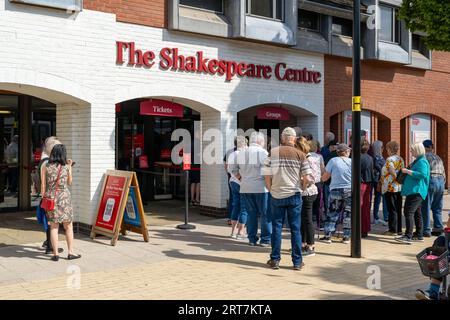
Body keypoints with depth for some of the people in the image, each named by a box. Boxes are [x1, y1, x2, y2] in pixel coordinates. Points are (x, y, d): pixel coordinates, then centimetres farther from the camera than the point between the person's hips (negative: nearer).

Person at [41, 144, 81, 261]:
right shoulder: (66, 167, -1)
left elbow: (43, 186, -1)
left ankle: (55, 254, 7)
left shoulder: (45, 168, -1)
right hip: (64, 197, -1)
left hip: (51, 198, 1)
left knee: (54, 227, 6)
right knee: (68, 226, 10)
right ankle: (71, 252, 13)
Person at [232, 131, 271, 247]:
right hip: (261, 187, -5)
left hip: (245, 188, 5)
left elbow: (234, 170, 11)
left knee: (251, 213, 12)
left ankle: (252, 239, 15)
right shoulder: (263, 152, -7)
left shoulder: (241, 153, 9)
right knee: (265, 214, 3)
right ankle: (265, 239, 3)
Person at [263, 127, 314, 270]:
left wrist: (271, 189, 11)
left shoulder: (273, 152, -3)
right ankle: (297, 262, 11)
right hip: (294, 195, 0)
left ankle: (275, 260, 13)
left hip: (277, 195, 0)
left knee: (276, 227, 8)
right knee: (295, 228, 6)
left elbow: (267, 175, -5)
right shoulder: (300, 154, -2)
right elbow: (307, 178, -5)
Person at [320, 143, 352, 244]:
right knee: (348, 214, 9)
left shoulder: (333, 161, -4)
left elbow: (324, 178, -4)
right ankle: (346, 237, 11)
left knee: (332, 213, 6)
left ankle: (327, 236, 5)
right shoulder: (351, 161, 0)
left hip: (336, 190, -1)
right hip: (350, 190, 1)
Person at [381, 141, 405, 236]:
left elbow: (392, 172, -23)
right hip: (399, 188, 7)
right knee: (398, 209, 12)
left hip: (391, 188, -7)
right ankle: (399, 229, 17)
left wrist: (397, 179, -11)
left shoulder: (390, 159, -13)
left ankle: (393, 230, 3)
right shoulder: (400, 159, 10)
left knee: (392, 210, -1)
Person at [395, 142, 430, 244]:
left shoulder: (422, 162, -13)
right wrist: (407, 171, 18)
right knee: (417, 213, 15)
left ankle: (408, 236, -19)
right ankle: (419, 235, 22)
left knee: (409, 212, -16)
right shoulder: (417, 161, 20)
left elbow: (422, 174, -25)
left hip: (416, 191, -11)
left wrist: (407, 171, -20)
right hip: (414, 191, 11)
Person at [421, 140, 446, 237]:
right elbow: (443, 173, 19)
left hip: (430, 181, -7)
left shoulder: (424, 156, -2)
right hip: (441, 181, 7)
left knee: (426, 207, -2)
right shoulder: (438, 158, 20)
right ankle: (438, 228, 15)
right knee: (437, 208, 14)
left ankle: (426, 230, -1)